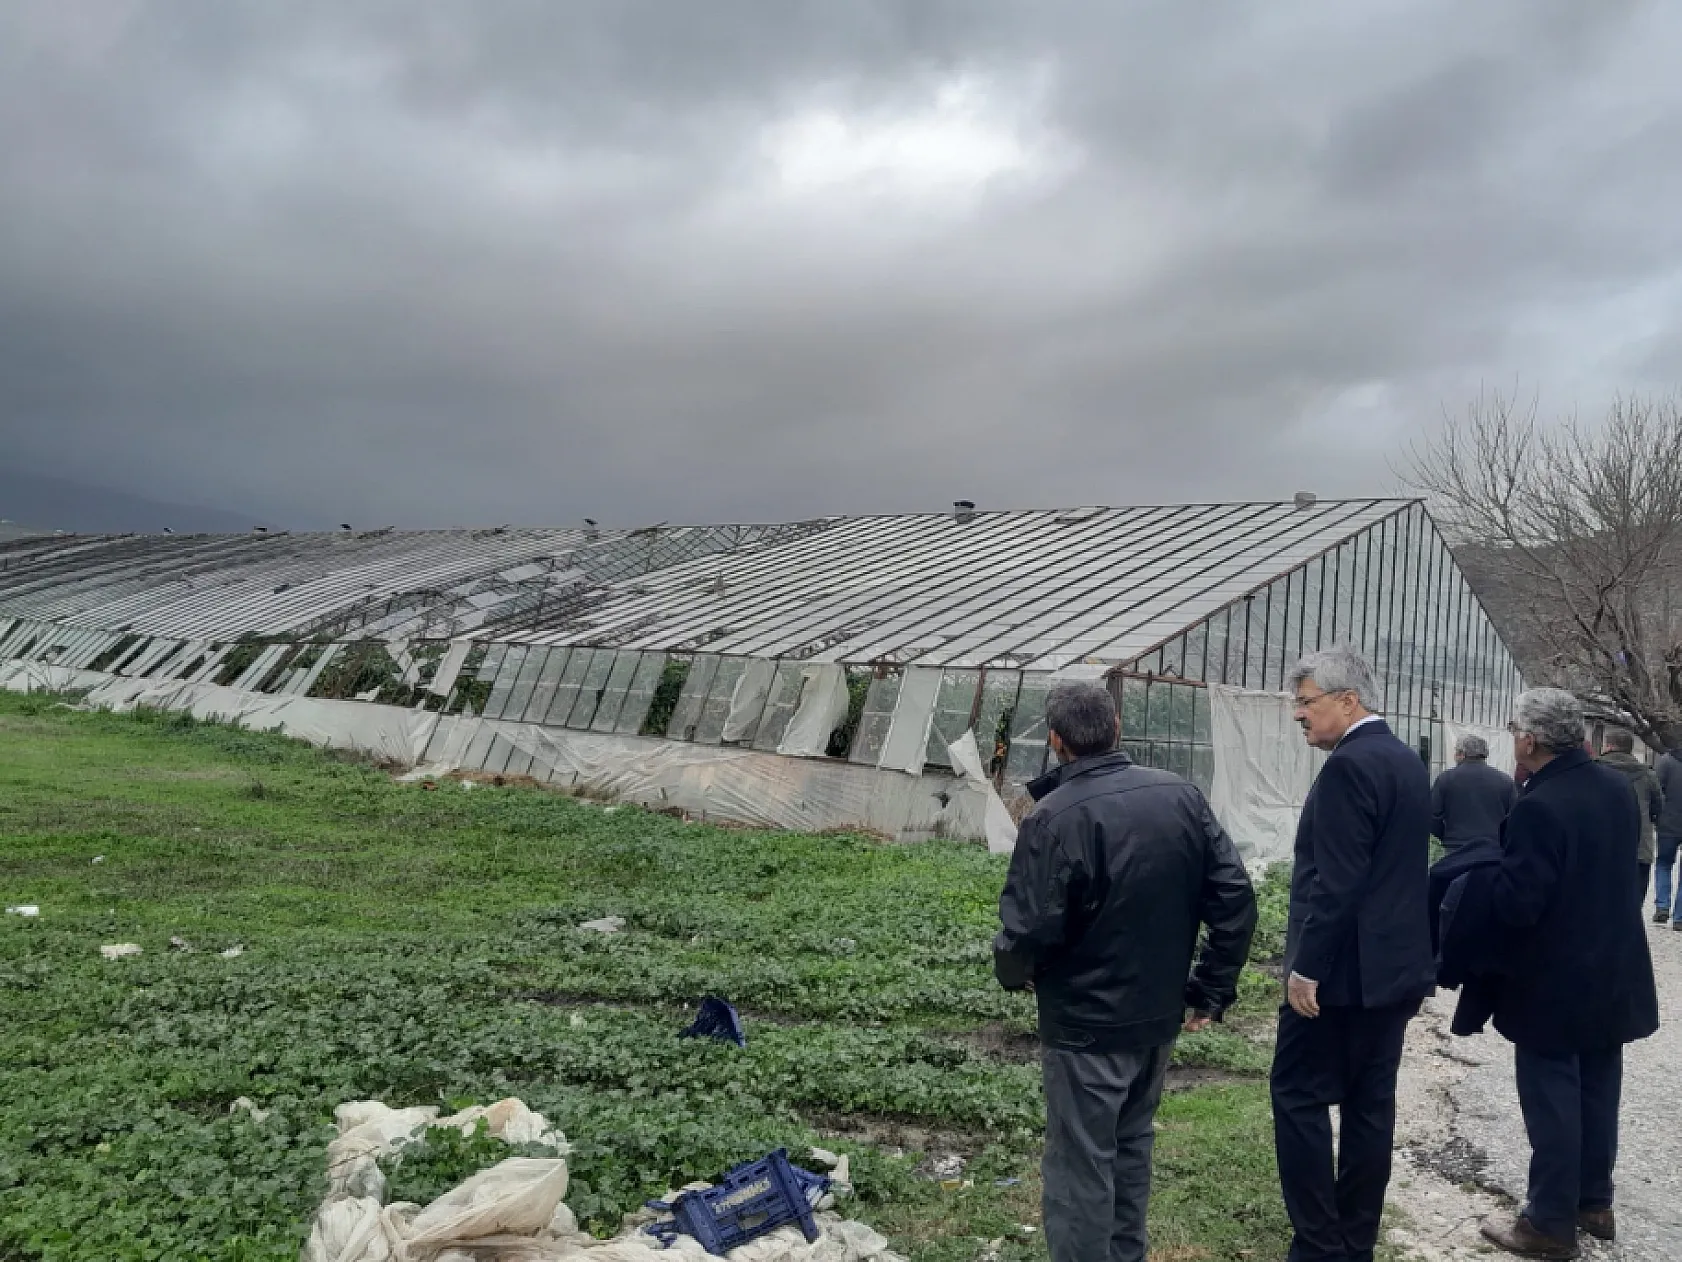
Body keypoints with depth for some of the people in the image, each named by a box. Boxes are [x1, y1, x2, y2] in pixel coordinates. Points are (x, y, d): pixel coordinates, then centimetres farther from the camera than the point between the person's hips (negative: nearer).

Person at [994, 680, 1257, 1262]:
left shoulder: (1054, 817, -22)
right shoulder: (1182, 796, -3)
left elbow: (1028, 930, -22)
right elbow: (1235, 898, -2)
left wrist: (1012, 973, 0)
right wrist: (1211, 990, 5)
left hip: (1086, 1024, -6)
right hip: (1160, 1015, 7)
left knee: (1081, 1165, 7)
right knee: (1132, 1145, 24)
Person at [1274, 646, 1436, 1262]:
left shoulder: (1349, 766, -18)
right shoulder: (1408, 760, 12)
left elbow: (1337, 882, -23)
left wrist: (1307, 967, -18)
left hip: (1344, 969, -9)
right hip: (1397, 964, 9)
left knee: (1300, 1097, 1)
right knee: (1370, 1104, 13)